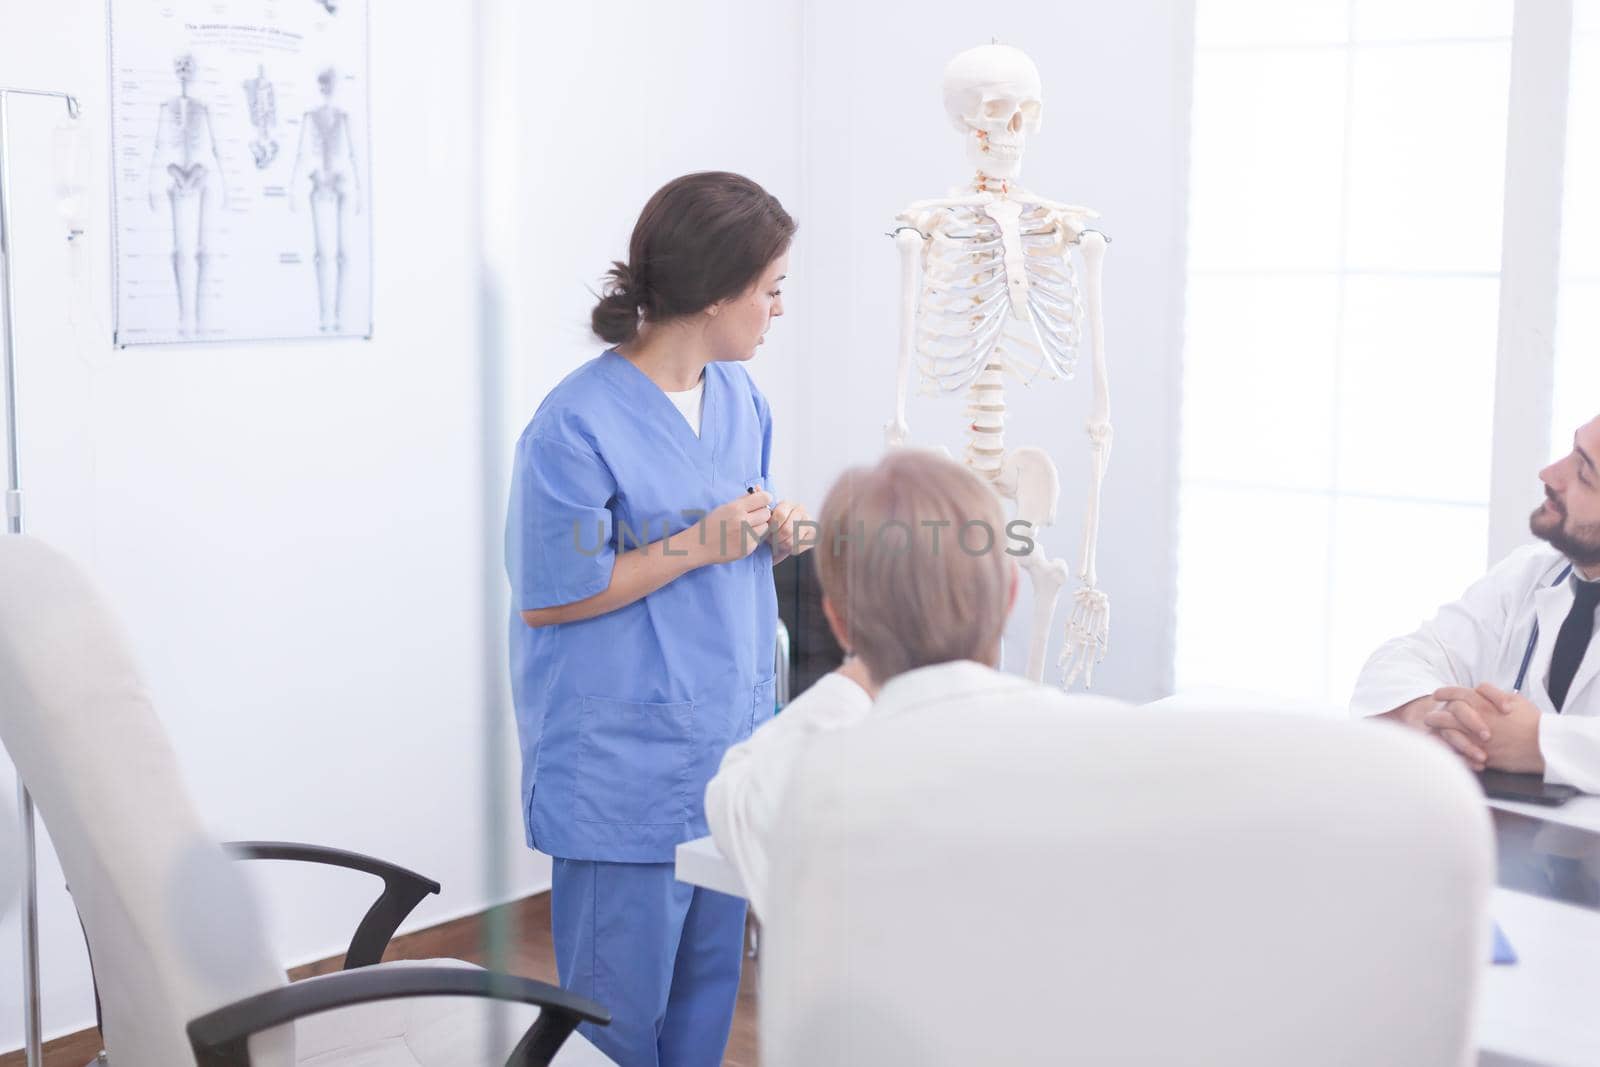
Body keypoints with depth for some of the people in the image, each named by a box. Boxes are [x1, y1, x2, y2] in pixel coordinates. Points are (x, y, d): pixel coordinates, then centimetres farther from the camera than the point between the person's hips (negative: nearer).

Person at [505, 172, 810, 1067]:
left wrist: (774, 538, -4)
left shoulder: (743, 400, 7)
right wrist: (700, 543, -17)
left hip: (728, 750, 7)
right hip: (626, 770, -7)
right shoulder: (580, 423, -17)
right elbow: (549, 597, -15)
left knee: (710, 986, 16)